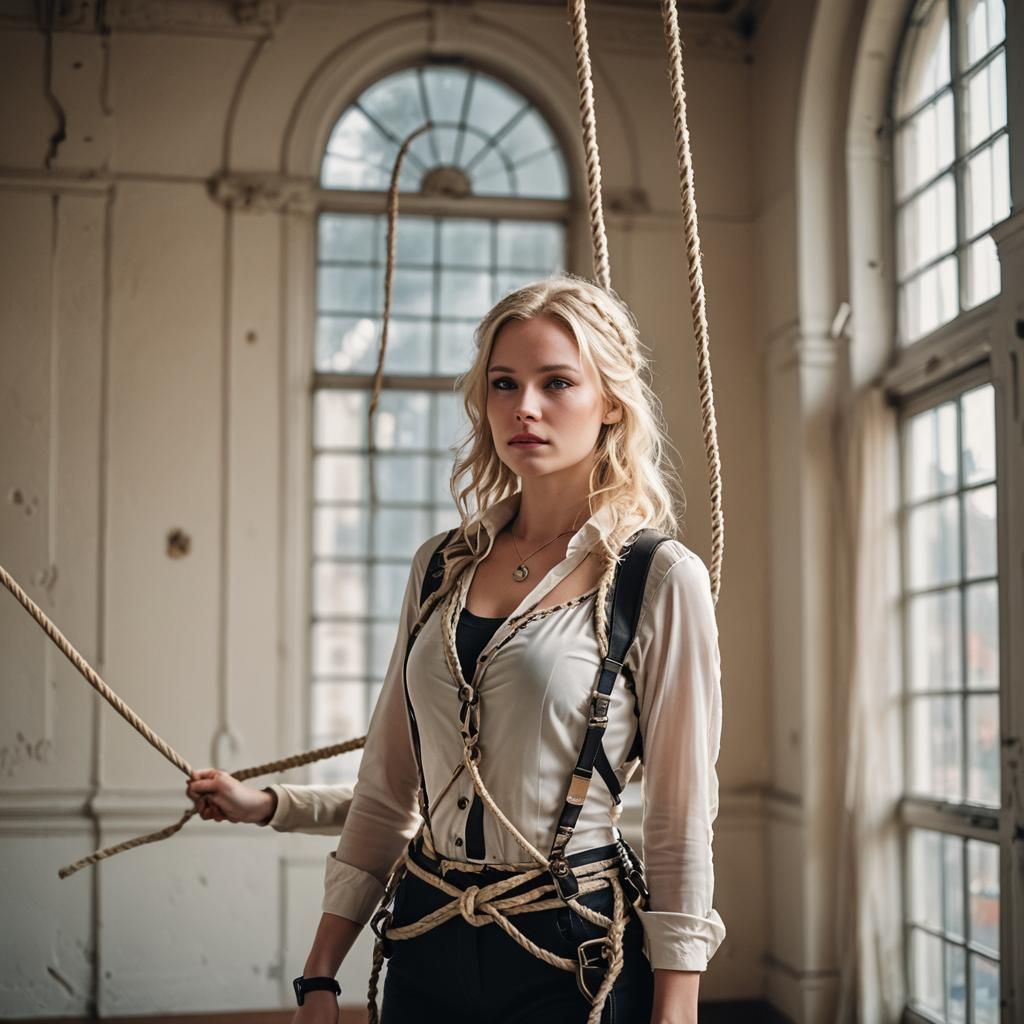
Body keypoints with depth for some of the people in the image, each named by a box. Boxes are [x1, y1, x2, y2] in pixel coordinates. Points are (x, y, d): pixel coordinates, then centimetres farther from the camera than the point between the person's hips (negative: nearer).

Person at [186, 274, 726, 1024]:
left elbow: (681, 827, -9)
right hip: (426, 943, 5)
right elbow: (392, 788, 8)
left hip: (571, 958, -4)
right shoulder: (441, 566, 4)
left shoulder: (661, 580, -10)